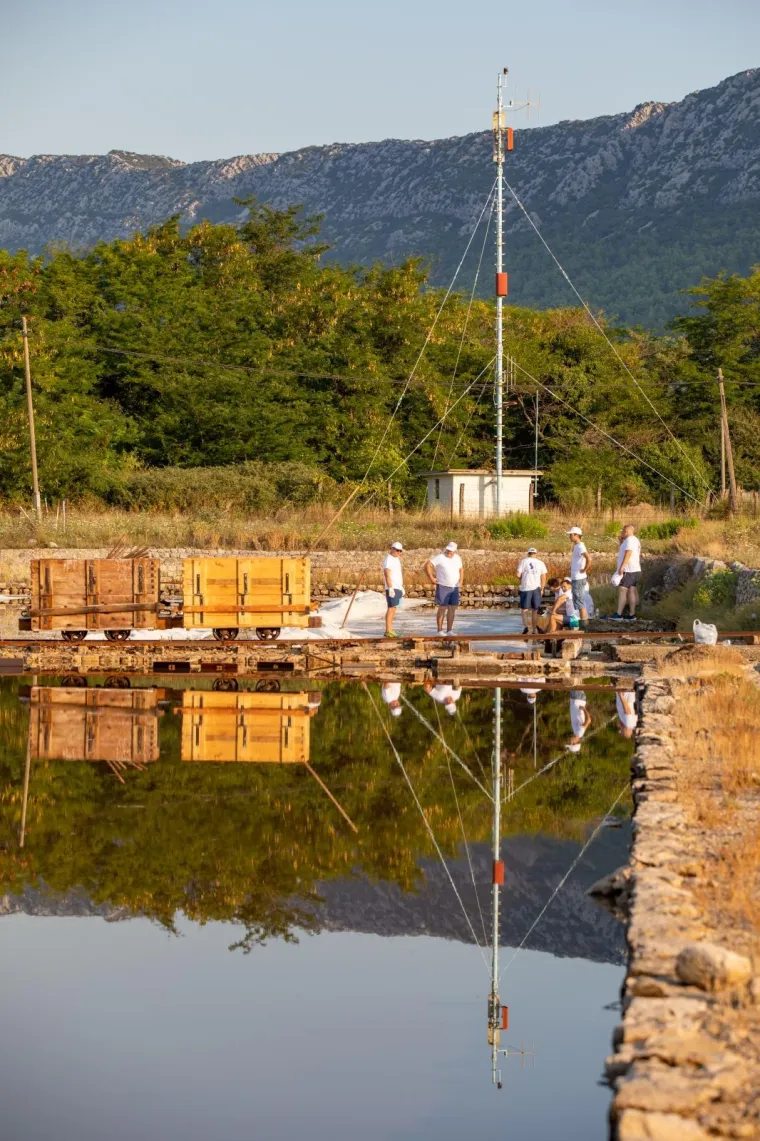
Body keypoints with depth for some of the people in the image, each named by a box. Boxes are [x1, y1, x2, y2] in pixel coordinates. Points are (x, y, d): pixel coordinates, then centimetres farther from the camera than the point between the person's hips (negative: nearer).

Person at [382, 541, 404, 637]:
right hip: (392, 588, -9)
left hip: (398, 588, 9)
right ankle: (388, 631, -13)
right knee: (391, 608, -12)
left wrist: (402, 587, 23)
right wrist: (390, 588, -24)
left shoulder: (397, 559, 18)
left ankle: (390, 630, 10)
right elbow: (387, 574, -19)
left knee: (394, 609, 8)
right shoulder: (388, 560, -11)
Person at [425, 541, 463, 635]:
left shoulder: (457, 558, 9)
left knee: (452, 609, 5)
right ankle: (440, 630, 1)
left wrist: (461, 580, 10)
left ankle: (449, 630, 10)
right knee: (442, 608, -4)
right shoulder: (440, 557, -9)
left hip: (454, 588, 6)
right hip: (443, 587, -6)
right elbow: (427, 565, -12)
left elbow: (461, 569, 24)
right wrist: (431, 578, -15)